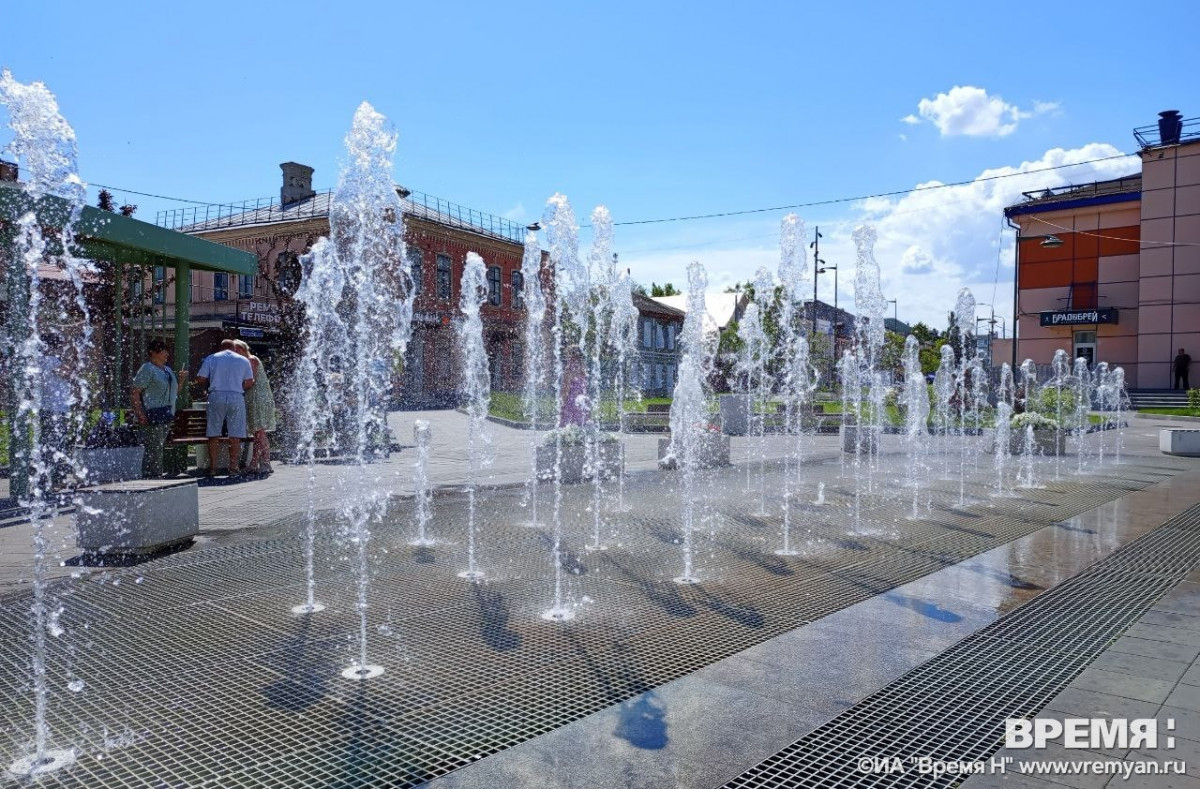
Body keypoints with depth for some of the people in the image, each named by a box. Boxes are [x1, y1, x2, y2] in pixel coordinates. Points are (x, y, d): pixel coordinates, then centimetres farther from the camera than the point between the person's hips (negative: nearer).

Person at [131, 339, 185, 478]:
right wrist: (140, 414, -20)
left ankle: (157, 477, 16)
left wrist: (180, 379, 9)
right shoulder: (147, 369, -6)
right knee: (153, 449, -10)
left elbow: (174, 393, 27)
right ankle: (149, 478, -7)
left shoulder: (168, 369, 19)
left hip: (166, 415, 8)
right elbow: (134, 392, -13)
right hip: (152, 416, -8)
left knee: (160, 448, 11)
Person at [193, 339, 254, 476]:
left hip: (216, 396, 0)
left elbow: (200, 379, 4)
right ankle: (233, 467, 1)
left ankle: (212, 467, 8)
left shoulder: (211, 358, 9)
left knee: (213, 434, 7)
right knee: (235, 435, 2)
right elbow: (249, 383, 5)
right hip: (236, 397, 0)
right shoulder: (243, 360, 10)